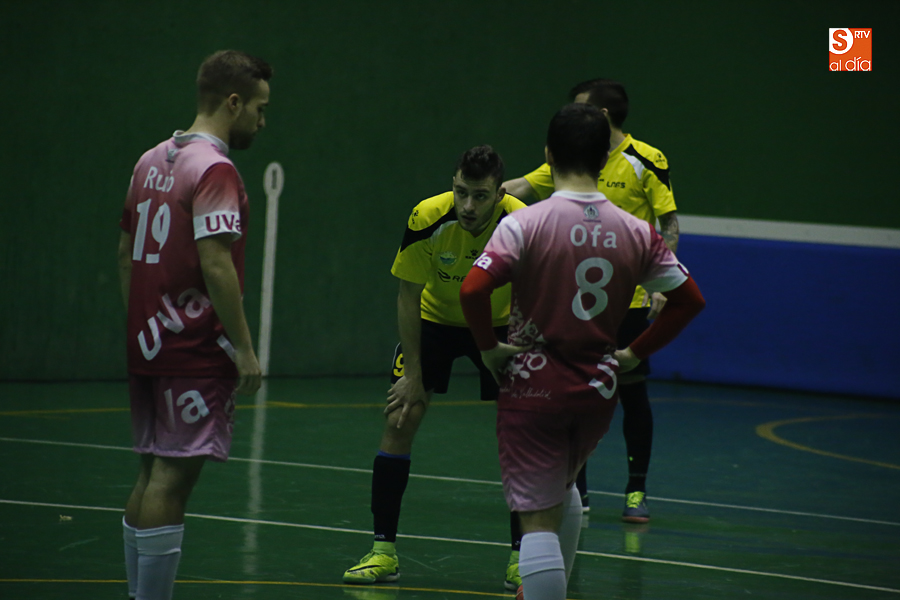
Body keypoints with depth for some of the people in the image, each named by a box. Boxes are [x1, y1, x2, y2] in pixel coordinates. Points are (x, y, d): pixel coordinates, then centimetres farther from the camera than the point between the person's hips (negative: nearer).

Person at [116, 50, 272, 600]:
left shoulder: (151, 161, 13)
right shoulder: (214, 168, -14)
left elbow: (126, 252, 17)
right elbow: (216, 265, -21)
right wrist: (245, 348, -17)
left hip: (147, 343, 9)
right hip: (196, 349, -9)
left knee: (153, 473, 14)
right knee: (172, 477, -7)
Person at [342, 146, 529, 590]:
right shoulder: (427, 219, -28)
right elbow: (408, 296, -16)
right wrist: (413, 375, -16)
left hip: (498, 325, 0)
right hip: (435, 318, 0)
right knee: (400, 419, -9)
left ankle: (520, 557, -1)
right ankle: (384, 550, -2)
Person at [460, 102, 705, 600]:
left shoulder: (524, 223, -14)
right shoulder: (637, 232, -1)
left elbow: (473, 289, -24)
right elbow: (689, 299, 5)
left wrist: (488, 347, -9)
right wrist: (635, 354, 11)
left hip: (534, 386, -5)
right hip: (599, 388, 5)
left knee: (538, 518, -3)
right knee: (562, 489, 31)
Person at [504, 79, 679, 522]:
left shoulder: (646, 161, -8)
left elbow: (669, 225, -5)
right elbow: (522, 187, 4)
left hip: (628, 298, -4)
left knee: (632, 391, 0)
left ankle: (637, 491, 11)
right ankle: (575, 490, 14)